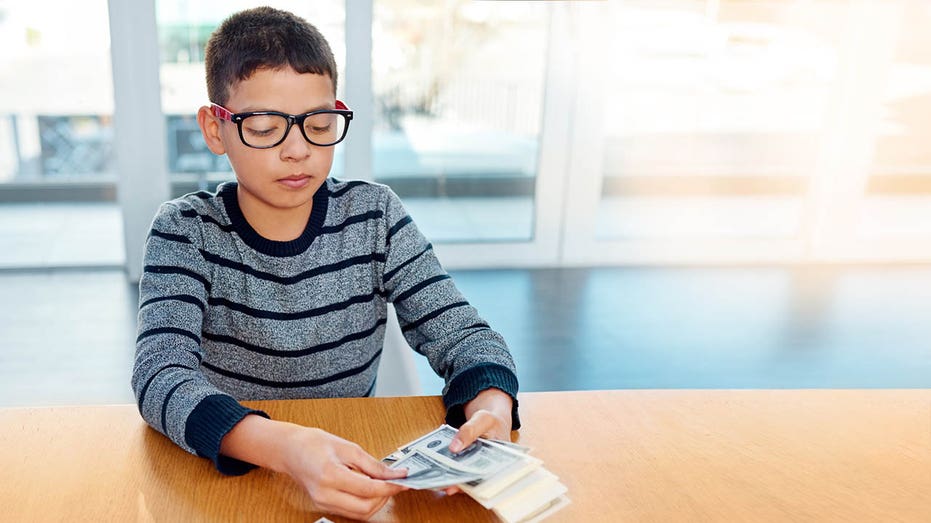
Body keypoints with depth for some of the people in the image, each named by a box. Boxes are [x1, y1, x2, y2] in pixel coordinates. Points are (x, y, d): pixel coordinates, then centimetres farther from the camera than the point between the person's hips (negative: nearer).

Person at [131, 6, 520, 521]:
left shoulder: (374, 215, -3)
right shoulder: (186, 231, -7)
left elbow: (461, 332, -5)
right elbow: (160, 373, -20)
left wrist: (491, 408, -27)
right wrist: (281, 445, -39)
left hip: (353, 471, 3)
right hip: (225, 471, -2)